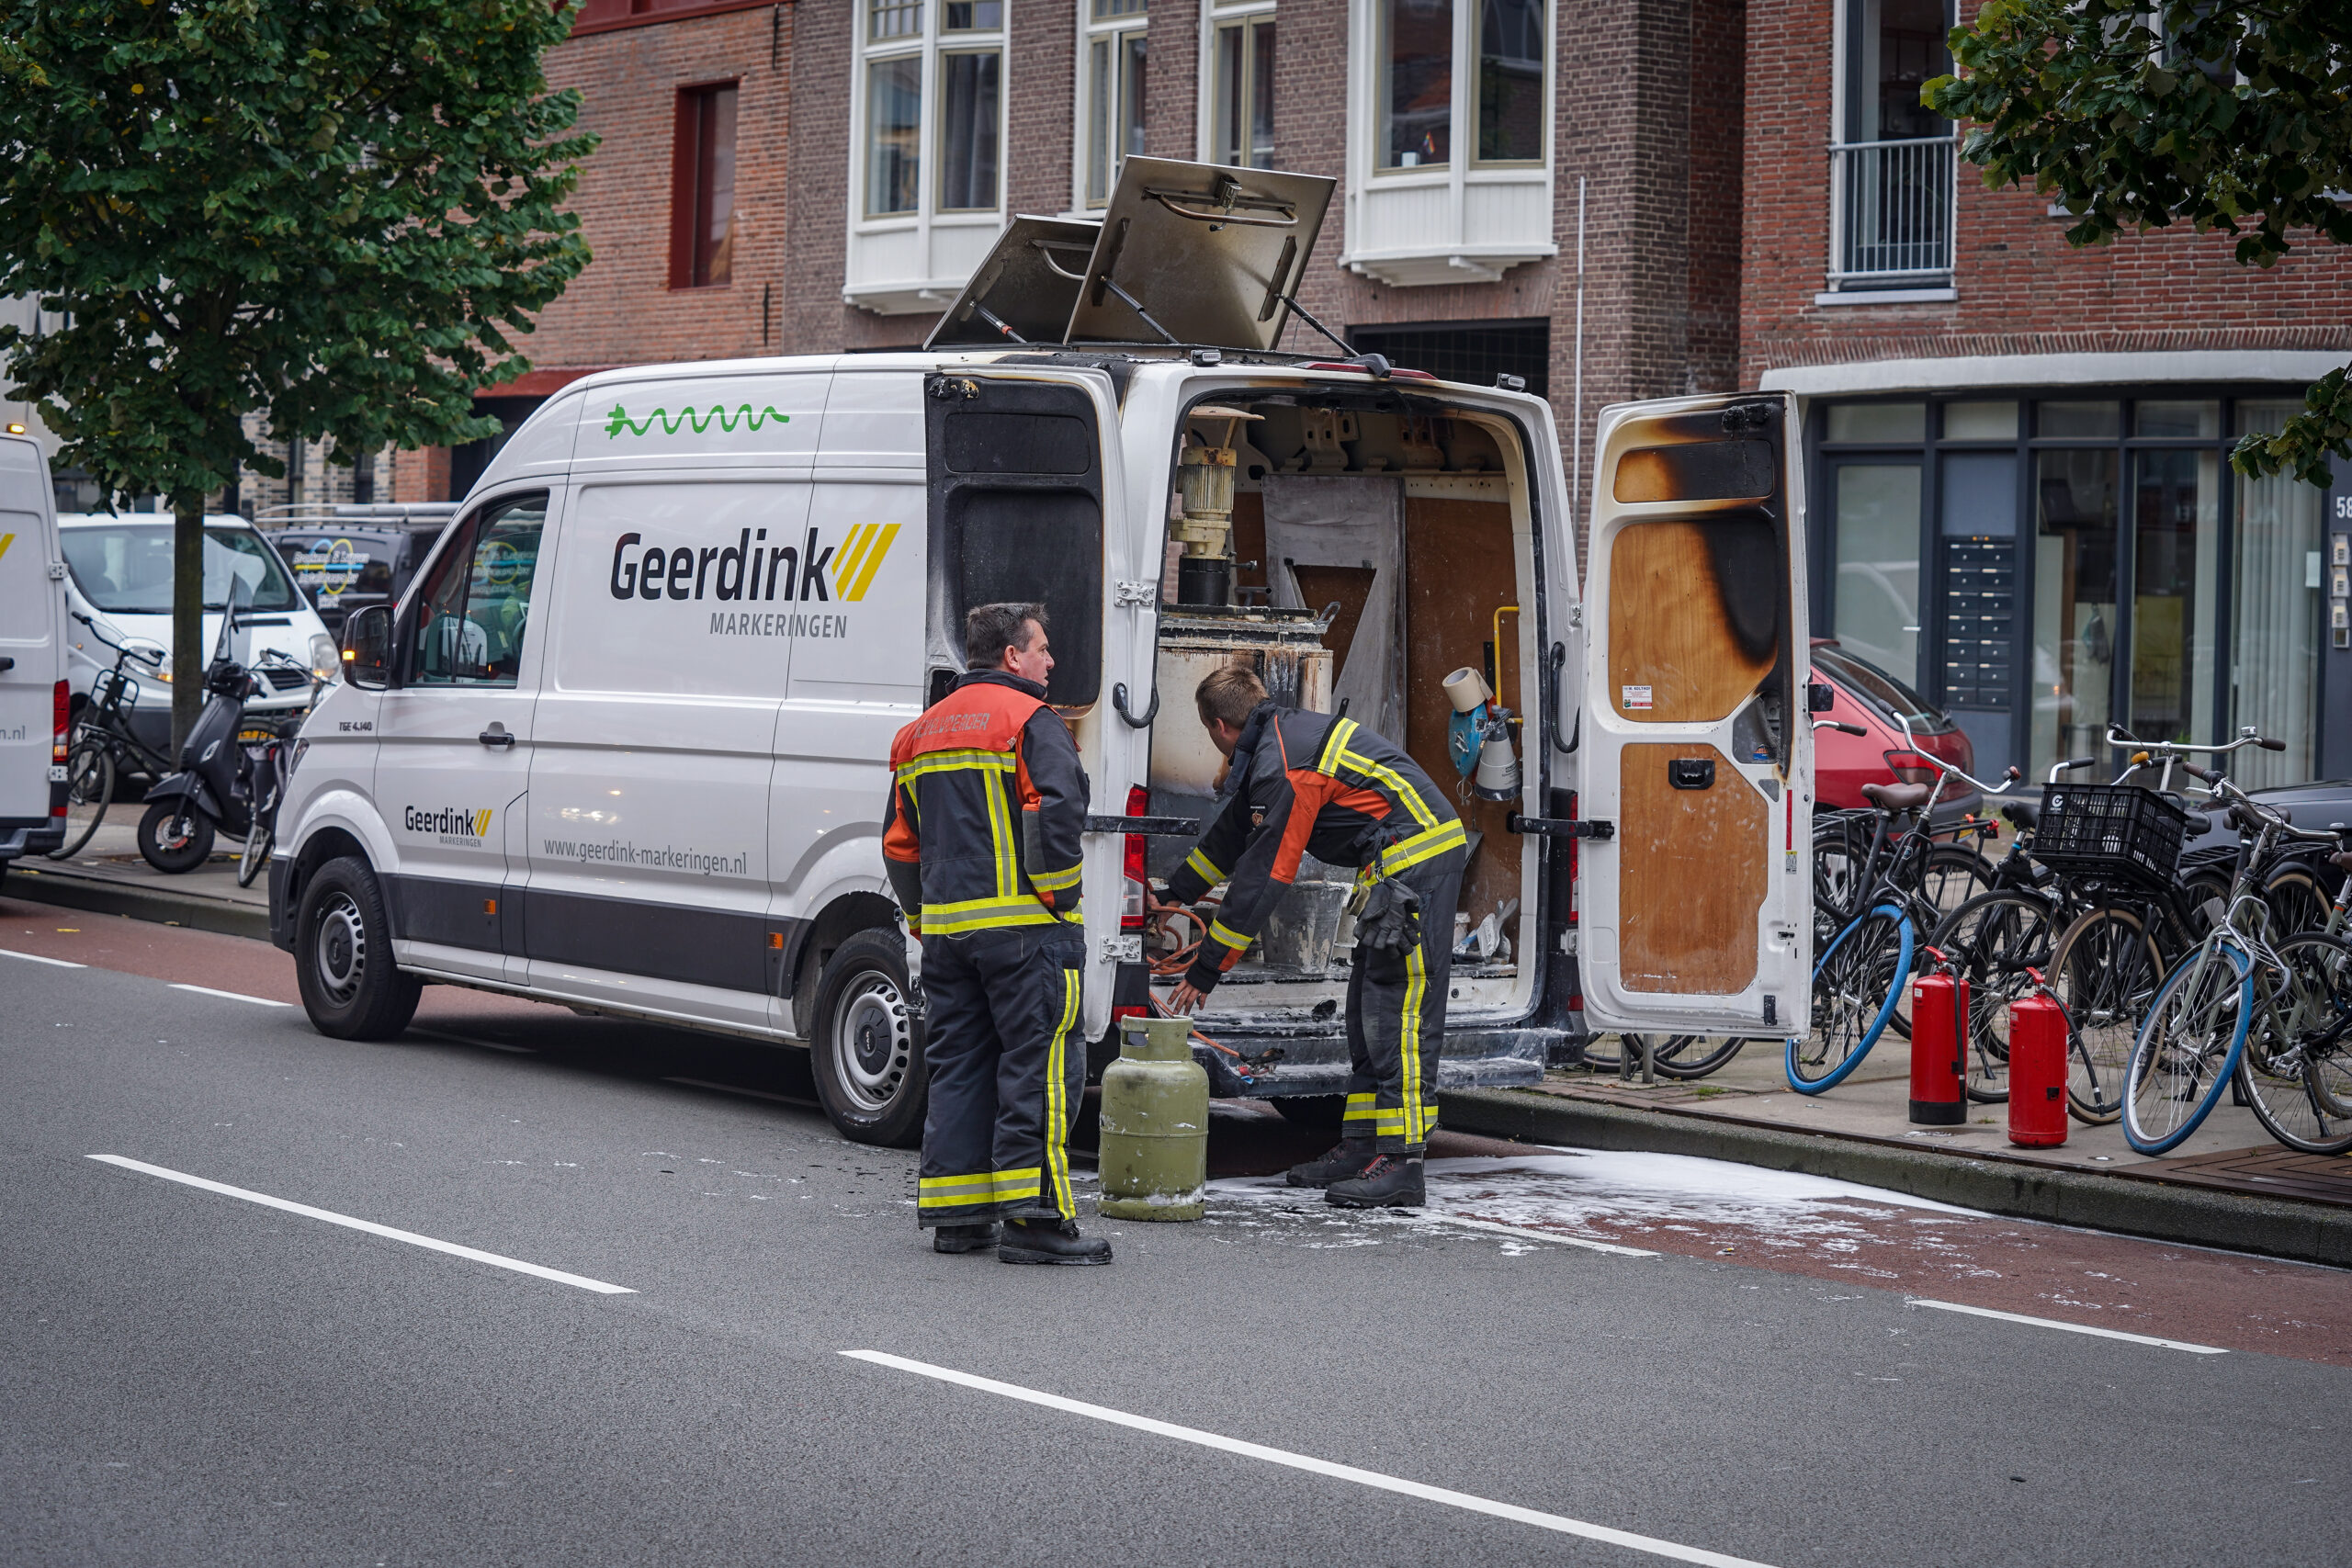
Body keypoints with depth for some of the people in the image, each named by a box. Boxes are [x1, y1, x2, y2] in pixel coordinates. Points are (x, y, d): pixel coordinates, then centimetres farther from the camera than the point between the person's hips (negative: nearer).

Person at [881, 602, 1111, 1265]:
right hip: (1024, 928, -7)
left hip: (946, 928, 7)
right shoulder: (1030, 720, -5)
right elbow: (1059, 808, -21)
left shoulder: (924, 731, 19)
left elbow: (900, 841, 21)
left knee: (957, 1066, 12)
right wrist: (1057, 892, -12)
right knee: (1038, 1063, -5)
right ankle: (1034, 1216, -9)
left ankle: (955, 1214, 14)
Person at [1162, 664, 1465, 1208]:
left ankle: (1399, 1163, -16)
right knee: (1367, 1009, 12)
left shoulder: (1282, 770, -17)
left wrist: (1206, 969, -10)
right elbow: (1233, 830, 30)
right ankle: (1363, 1148, 15)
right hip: (1401, 864, 11)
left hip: (1416, 858, -11)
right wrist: (1175, 897, 40)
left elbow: (1261, 878, -16)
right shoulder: (1283, 735, 16)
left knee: (1399, 1009, -13)